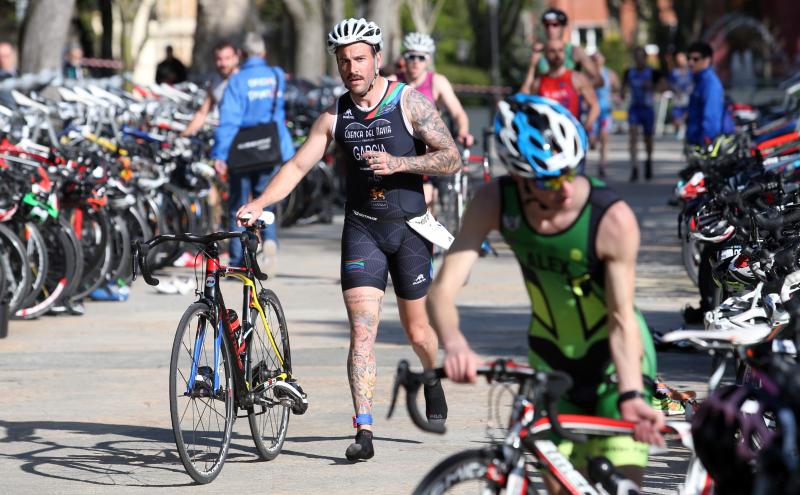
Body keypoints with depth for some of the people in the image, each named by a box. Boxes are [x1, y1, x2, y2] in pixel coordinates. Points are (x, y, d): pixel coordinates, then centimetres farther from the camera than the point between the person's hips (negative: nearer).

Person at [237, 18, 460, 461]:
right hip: (362, 229, 2)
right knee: (361, 332, -11)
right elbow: (297, 165, -1)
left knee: (415, 328, 12)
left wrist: (399, 163, -25)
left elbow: (451, 158, -10)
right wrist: (258, 204, -16)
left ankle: (433, 379, 46)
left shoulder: (410, 102, -8)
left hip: (409, 228, -1)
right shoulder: (334, 116, 1)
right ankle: (364, 432, -16)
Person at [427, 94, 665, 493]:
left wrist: (631, 396, -42)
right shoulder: (496, 202, -21)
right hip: (551, 359, 3)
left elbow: (622, 321, -26)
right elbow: (442, 289, -24)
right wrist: (454, 344, -45)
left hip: (615, 359, -3)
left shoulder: (613, 219, -29)